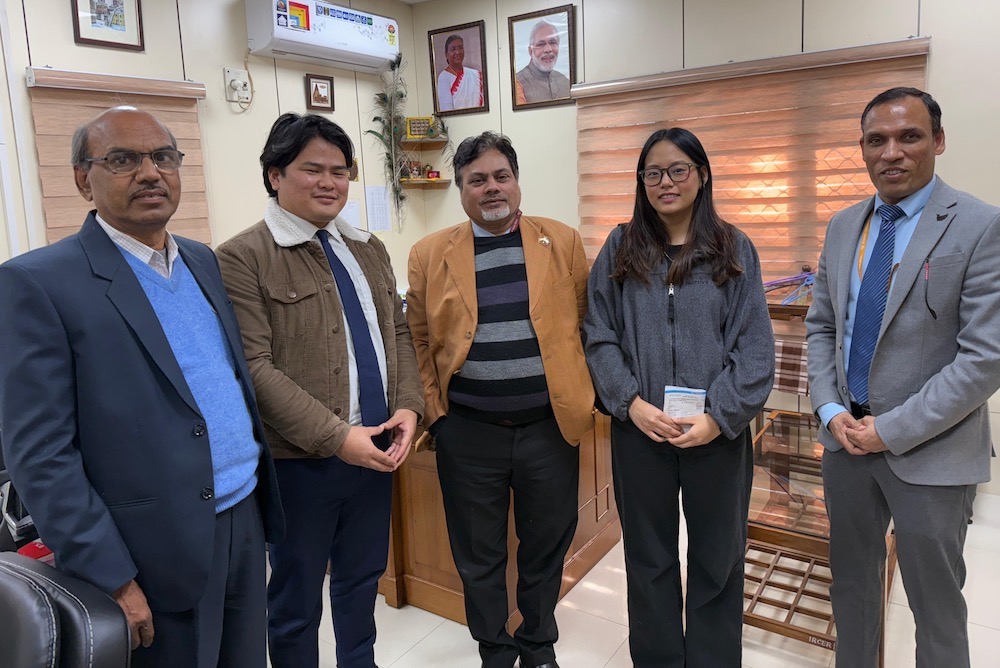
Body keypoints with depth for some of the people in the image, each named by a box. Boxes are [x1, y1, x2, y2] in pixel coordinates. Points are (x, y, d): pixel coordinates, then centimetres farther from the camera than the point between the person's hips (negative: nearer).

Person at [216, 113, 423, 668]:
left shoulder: (368, 249, 10)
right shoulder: (242, 258, -10)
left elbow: (397, 332, 12)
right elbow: (255, 367, -16)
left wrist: (408, 407, -4)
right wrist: (337, 437, -20)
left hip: (376, 450, 6)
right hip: (300, 461, -6)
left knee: (362, 579, 23)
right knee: (297, 599, 14)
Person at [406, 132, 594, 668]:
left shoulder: (563, 242, 3)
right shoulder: (429, 253, 2)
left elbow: (584, 325, 6)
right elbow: (419, 341, 5)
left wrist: (584, 397, 0)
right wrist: (433, 410, -2)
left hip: (550, 425, 1)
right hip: (467, 432, 0)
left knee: (547, 547, 15)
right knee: (478, 554, 14)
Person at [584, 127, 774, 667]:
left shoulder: (733, 249, 1)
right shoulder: (621, 248, 3)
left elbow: (754, 346, -4)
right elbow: (600, 335, 0)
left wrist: (721, 415, -13)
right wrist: (630, 402, -11)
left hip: (717, 433, 0)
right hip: (639, 429, 1)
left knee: (717, 560, 13)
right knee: (648, 557, 14)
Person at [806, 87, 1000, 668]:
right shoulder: (844, 227, 6)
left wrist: (892, 430, -16)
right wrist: (832, 411, -3)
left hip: (930, 453, -5)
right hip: (847, 439, 5)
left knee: (936, 603, 11)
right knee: (851, 581, 20)